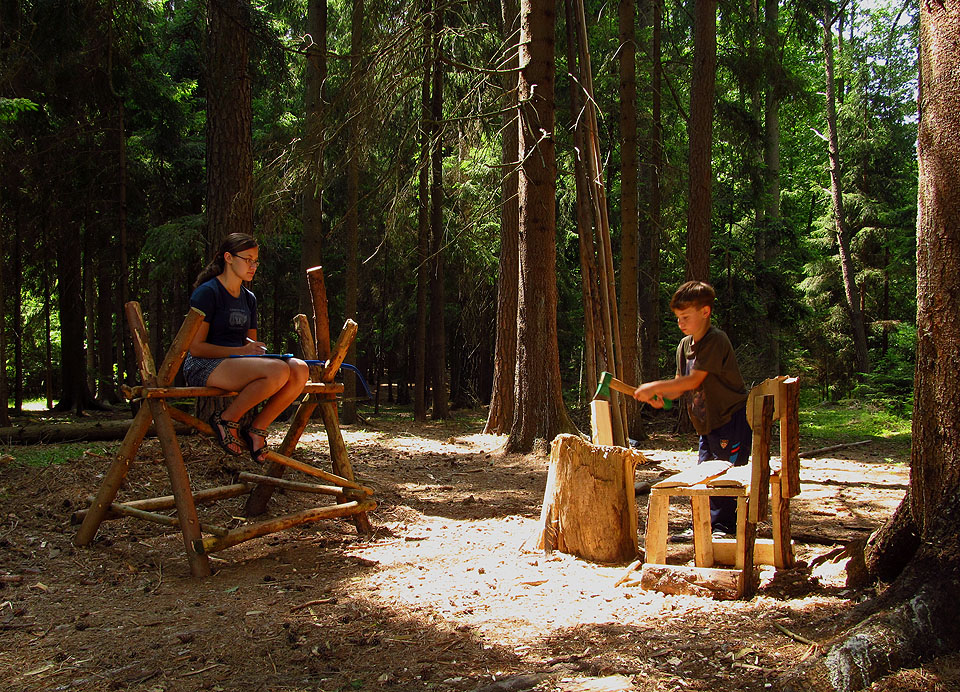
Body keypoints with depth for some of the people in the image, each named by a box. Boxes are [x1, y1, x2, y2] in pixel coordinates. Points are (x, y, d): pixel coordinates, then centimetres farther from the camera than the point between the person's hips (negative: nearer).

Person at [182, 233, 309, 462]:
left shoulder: (249, 298, 18)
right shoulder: (207, 292, -5)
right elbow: (196, 347, -11)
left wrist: (261, 351, -4)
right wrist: (240, 351, -19)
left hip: (238, 364, 7)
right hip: (203, 367, -7)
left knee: (299, 370, -19)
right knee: (278, 370, -32)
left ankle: (257, 428, -9)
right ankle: (226, 419, -13)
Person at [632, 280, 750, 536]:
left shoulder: (716, 340, -18)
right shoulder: (685, 345, 9)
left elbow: (693, 381, -24)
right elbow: (680, 386, 8)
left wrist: (655, 386, -23)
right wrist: (659, 396, -13)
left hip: (733, 419, -9)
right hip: (709, 424, 9)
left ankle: (722, 526, 1)